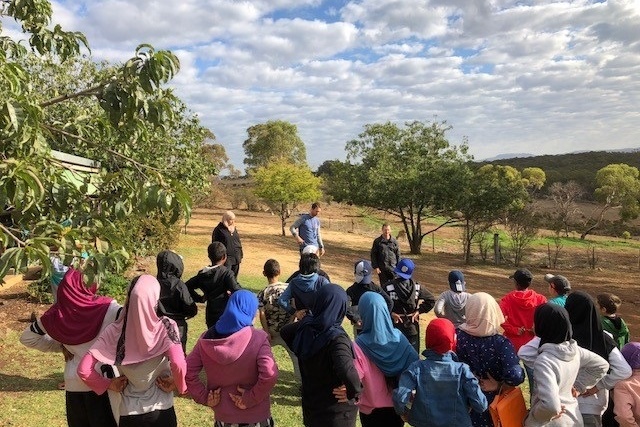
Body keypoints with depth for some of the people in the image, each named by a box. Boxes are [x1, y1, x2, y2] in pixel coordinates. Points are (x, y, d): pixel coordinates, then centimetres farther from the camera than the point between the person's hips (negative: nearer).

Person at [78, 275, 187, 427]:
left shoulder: (115, 331, -9)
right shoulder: (165, 327, -16)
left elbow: (84, 369, -12)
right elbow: (178, 364, -30)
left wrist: (108, 384, 3)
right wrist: (177, 384, -10)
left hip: (129, 413, 2)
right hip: (161, 410, -1)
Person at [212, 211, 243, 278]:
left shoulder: (234, 229, 13)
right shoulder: (219, 230, -7)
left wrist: (240, 255, 16)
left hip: (236, 258, 6)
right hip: (226, 259, -6)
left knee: (234, 278, 12)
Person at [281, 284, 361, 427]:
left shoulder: (305, 325, -9)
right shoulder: (336, 337, -30)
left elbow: (285, 332, 12)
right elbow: (347, 371, -45)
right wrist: (356, 392, -27)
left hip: (310, 402, 6)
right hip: (336, 410, -6)